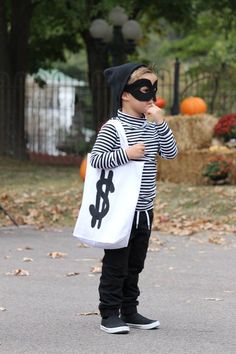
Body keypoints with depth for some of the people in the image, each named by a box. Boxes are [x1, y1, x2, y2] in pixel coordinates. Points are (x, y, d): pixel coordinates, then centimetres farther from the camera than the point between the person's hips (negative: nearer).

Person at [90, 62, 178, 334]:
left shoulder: (151, 128, 10)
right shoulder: (113, 128, -12)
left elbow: (171, 152, 4)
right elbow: (95, 159, -17)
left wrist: (161, 123, -5)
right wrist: (126, 154, -26)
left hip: (144, 210, 7)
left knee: (135, 265, 14)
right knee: (115, 264, -1)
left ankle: (130, 312, 22)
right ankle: (109, 315, 6)